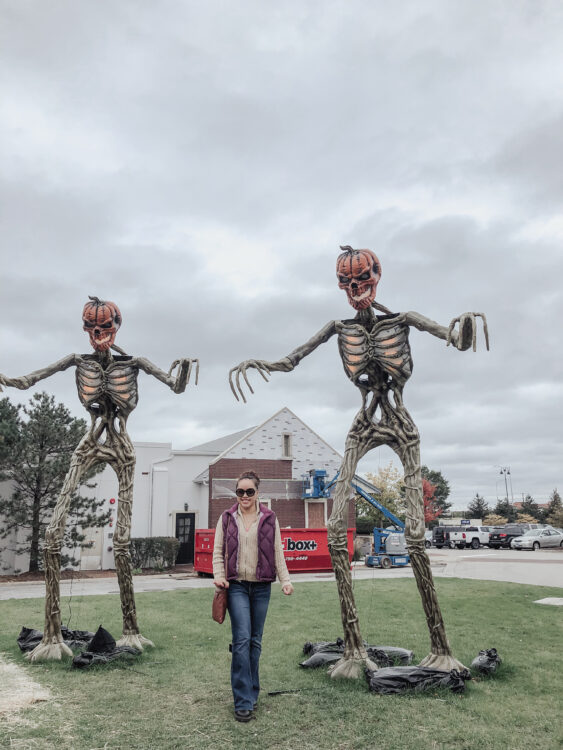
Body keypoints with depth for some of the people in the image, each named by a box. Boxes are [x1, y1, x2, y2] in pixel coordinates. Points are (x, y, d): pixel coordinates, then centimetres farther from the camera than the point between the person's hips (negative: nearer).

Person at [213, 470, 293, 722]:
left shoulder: (269, 518, 5)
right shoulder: (227, 518, 5)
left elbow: (278, 552, 7)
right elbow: (218, 551, 6)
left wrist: (285, 579, -2)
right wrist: (219, 575, -8)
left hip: (261, 587, 2)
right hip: (236, 585, -1)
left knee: (255, 641, 10)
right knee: (242, 639, -10)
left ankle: (251, 693, 25)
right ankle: (243, 701, -5)